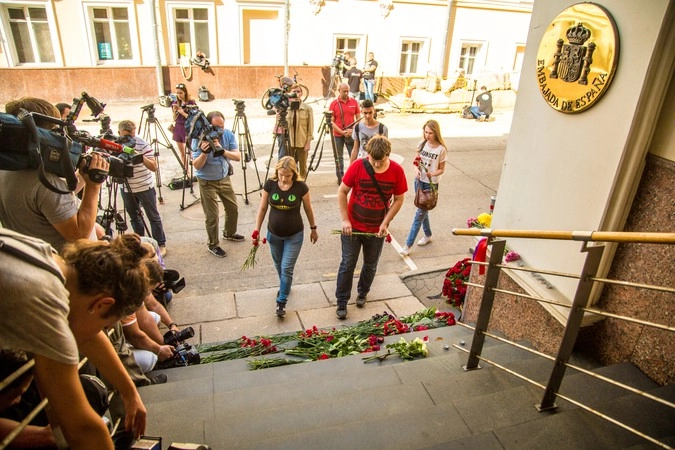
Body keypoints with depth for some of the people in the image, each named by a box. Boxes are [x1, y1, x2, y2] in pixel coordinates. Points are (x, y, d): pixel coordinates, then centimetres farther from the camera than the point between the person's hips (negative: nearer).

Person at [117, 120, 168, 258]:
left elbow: (154, 167, -16)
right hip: (126, 188, 4)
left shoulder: (142, 145, -13)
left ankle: (161, 245, 14)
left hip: (145, 187, -4)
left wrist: (142, 157, -33)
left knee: (153, 217, 4)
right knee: (134, 217, 16)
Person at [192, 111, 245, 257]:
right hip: (207, 182, -5)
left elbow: (237, 156, -16)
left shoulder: (228, 135, -9)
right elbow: (196, 165, -20)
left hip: (225, 179, 5)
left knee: (233, 208, 17)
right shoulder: (199, 138, -18)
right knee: (212, 216, 1)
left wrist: (222, 150, -32)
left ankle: (229, 233, 43)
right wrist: (204, 152, -37)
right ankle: (213, 245, 20)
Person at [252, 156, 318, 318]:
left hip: (294, 235, -3)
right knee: (279, 265, 21)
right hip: (273, 234, 3)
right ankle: (284, 286, 49)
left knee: (287, 268, -1)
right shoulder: (270, 184, -14)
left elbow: (308, 209, -4)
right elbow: (262, 208, -4)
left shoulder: (301, 187, -19)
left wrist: (313, 229, 6)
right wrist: (256, 230, -4)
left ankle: (282, 301, 16)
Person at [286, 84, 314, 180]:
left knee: (302, 165, 4)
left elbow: (310, 126, -2)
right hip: (289, 141, 2)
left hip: (302, 142, -2)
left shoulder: (307, 108, -1)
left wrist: (308, 142, -7)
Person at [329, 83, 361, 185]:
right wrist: (342, 132, -13)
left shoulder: (354, 102, 3)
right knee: (339, 157, 6)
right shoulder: (334, 104, -1)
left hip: (351, 134, 1)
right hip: (338, 135, -1)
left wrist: (352, 130, -10)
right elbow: (332, 121, -3)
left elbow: (358, 118, 5)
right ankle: (340, 177, 14)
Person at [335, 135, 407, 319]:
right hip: (353, 227, -1)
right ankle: (342, 302, 20)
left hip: (377, 230, 2)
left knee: (370, 265, 17)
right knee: (347, 264, 5)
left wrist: (385, 223, -11)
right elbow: (342, 192, -8)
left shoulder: (397, 171, -12)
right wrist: (345, 220, -13)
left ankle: (363, 293, 42)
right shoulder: (358, 166, -16)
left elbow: (398, 200, -3)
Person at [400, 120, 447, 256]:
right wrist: (416, 170, -15)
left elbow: (441, 169, -6)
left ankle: (408, 245, -5)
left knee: (420, 213, -6)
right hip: (419, 181, 5)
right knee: (423, 210, 18)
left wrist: (432, 174, -26)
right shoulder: (422, 144, 1)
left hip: (431, 184, -5)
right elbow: (417, 162, 7)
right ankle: (428, 235, 39)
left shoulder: (441, 149, -12)